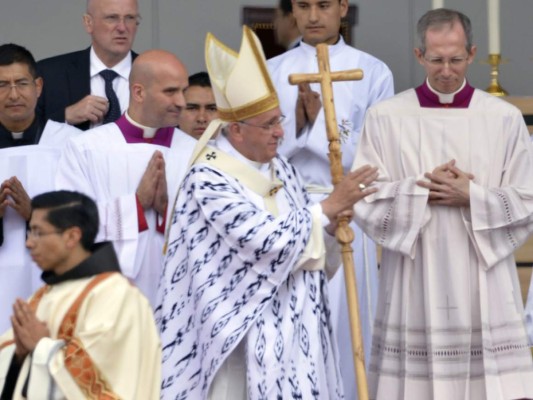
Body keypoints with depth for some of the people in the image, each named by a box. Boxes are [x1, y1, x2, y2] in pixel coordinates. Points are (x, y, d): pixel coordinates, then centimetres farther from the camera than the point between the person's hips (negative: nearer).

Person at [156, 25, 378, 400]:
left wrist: (333, 226, -8)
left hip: (292, 327, 6)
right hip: (239, 331, -6)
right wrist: (330, 206, -15)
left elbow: (309, 244, 13)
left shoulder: (282, 170, 7)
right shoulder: (208, 179, -14)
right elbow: (268, 240, -22)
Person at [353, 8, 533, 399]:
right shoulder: (385, 117, 2)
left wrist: (472, 197, -11)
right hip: (413, 288, 0)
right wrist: (422, 190, -13)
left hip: (484, 288, 0)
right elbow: (364, 201, -1)